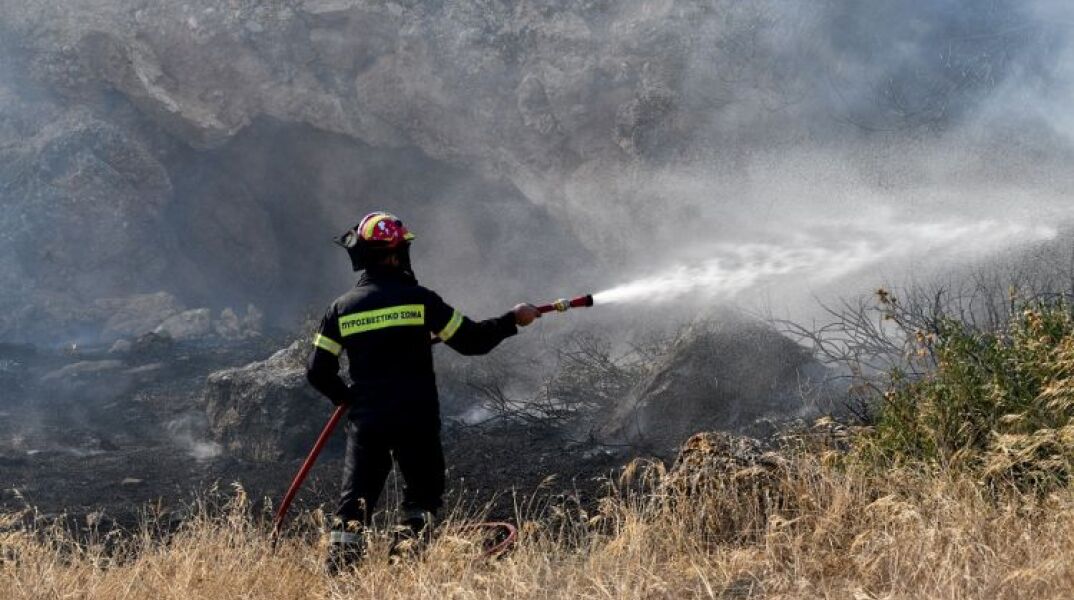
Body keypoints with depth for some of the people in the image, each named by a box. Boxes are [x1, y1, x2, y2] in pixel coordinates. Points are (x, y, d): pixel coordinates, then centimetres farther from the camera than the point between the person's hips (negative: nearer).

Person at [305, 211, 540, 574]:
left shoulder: (342, 308, 3)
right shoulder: (418, 298, -5)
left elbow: (318, 371, 4)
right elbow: (470, 340, -1)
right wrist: (514, 321, 12)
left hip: (366, 421, 2)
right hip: (416, 421, -2)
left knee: (355, 500, 9)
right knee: (422, 491, 15)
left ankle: (338, 568, -1)